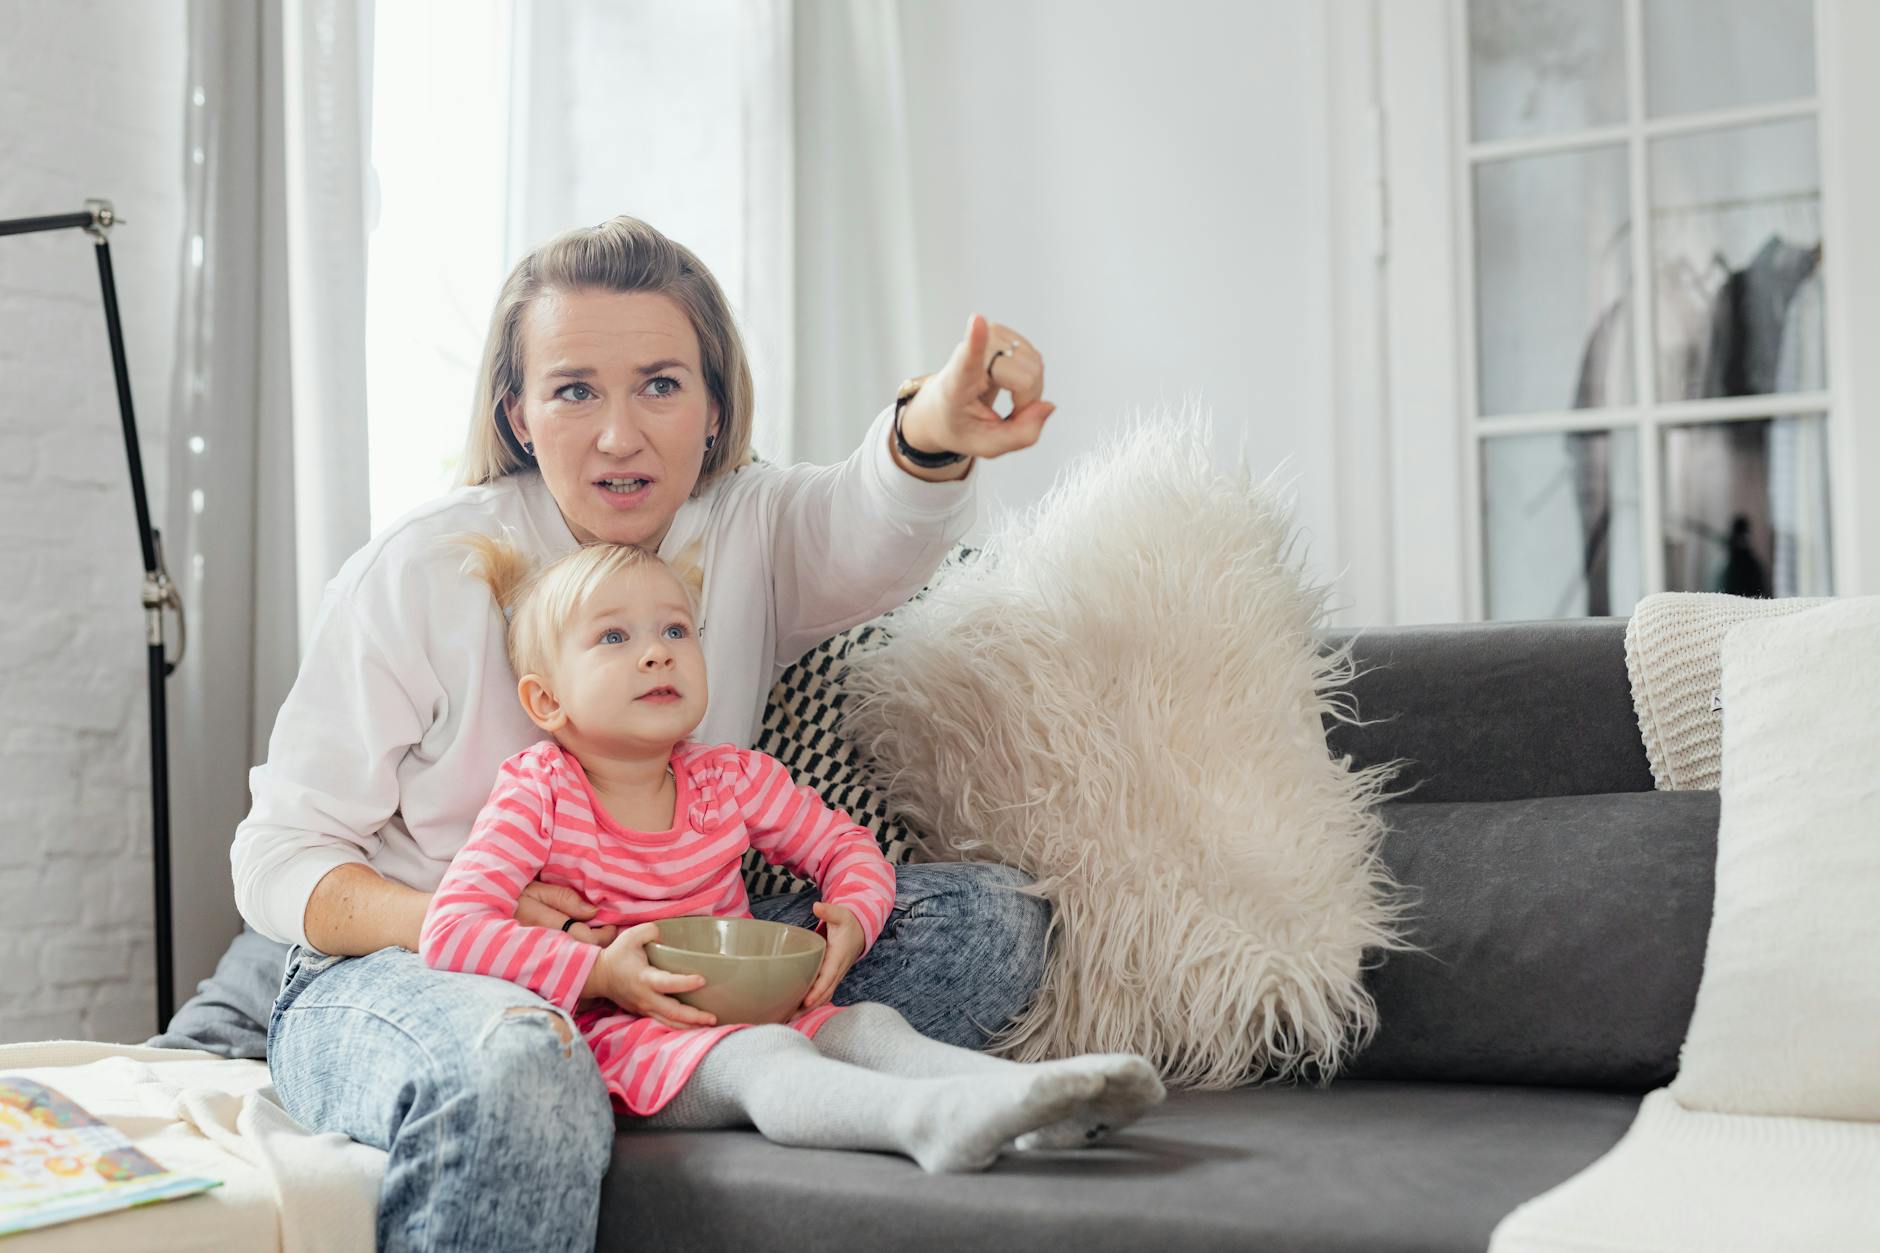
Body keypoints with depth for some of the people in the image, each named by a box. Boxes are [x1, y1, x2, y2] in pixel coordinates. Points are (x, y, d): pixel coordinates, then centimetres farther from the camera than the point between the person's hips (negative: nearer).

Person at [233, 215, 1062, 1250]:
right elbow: (277, 856, -5)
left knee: (991, 918, -15)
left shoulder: (750, 531, 0)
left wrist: (933, 431, -52)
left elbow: (871, 532, -26)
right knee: (517, 1067, -41)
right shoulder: (418, 572, -8)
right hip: (396, 975, -3)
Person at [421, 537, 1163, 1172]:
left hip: (753, 1007, 6)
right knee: (760, 1056, -34)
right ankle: (930, 1120, -62)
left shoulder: (731, 779, 6)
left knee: (868, 1025, -21)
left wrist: (853, 919, -9)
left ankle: (1034, 1102, -46)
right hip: (618, 1034, -6)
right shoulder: (538, 795, -8)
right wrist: (597, 973, -27)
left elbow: (845, 845, 16)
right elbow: (450, 929, -17)